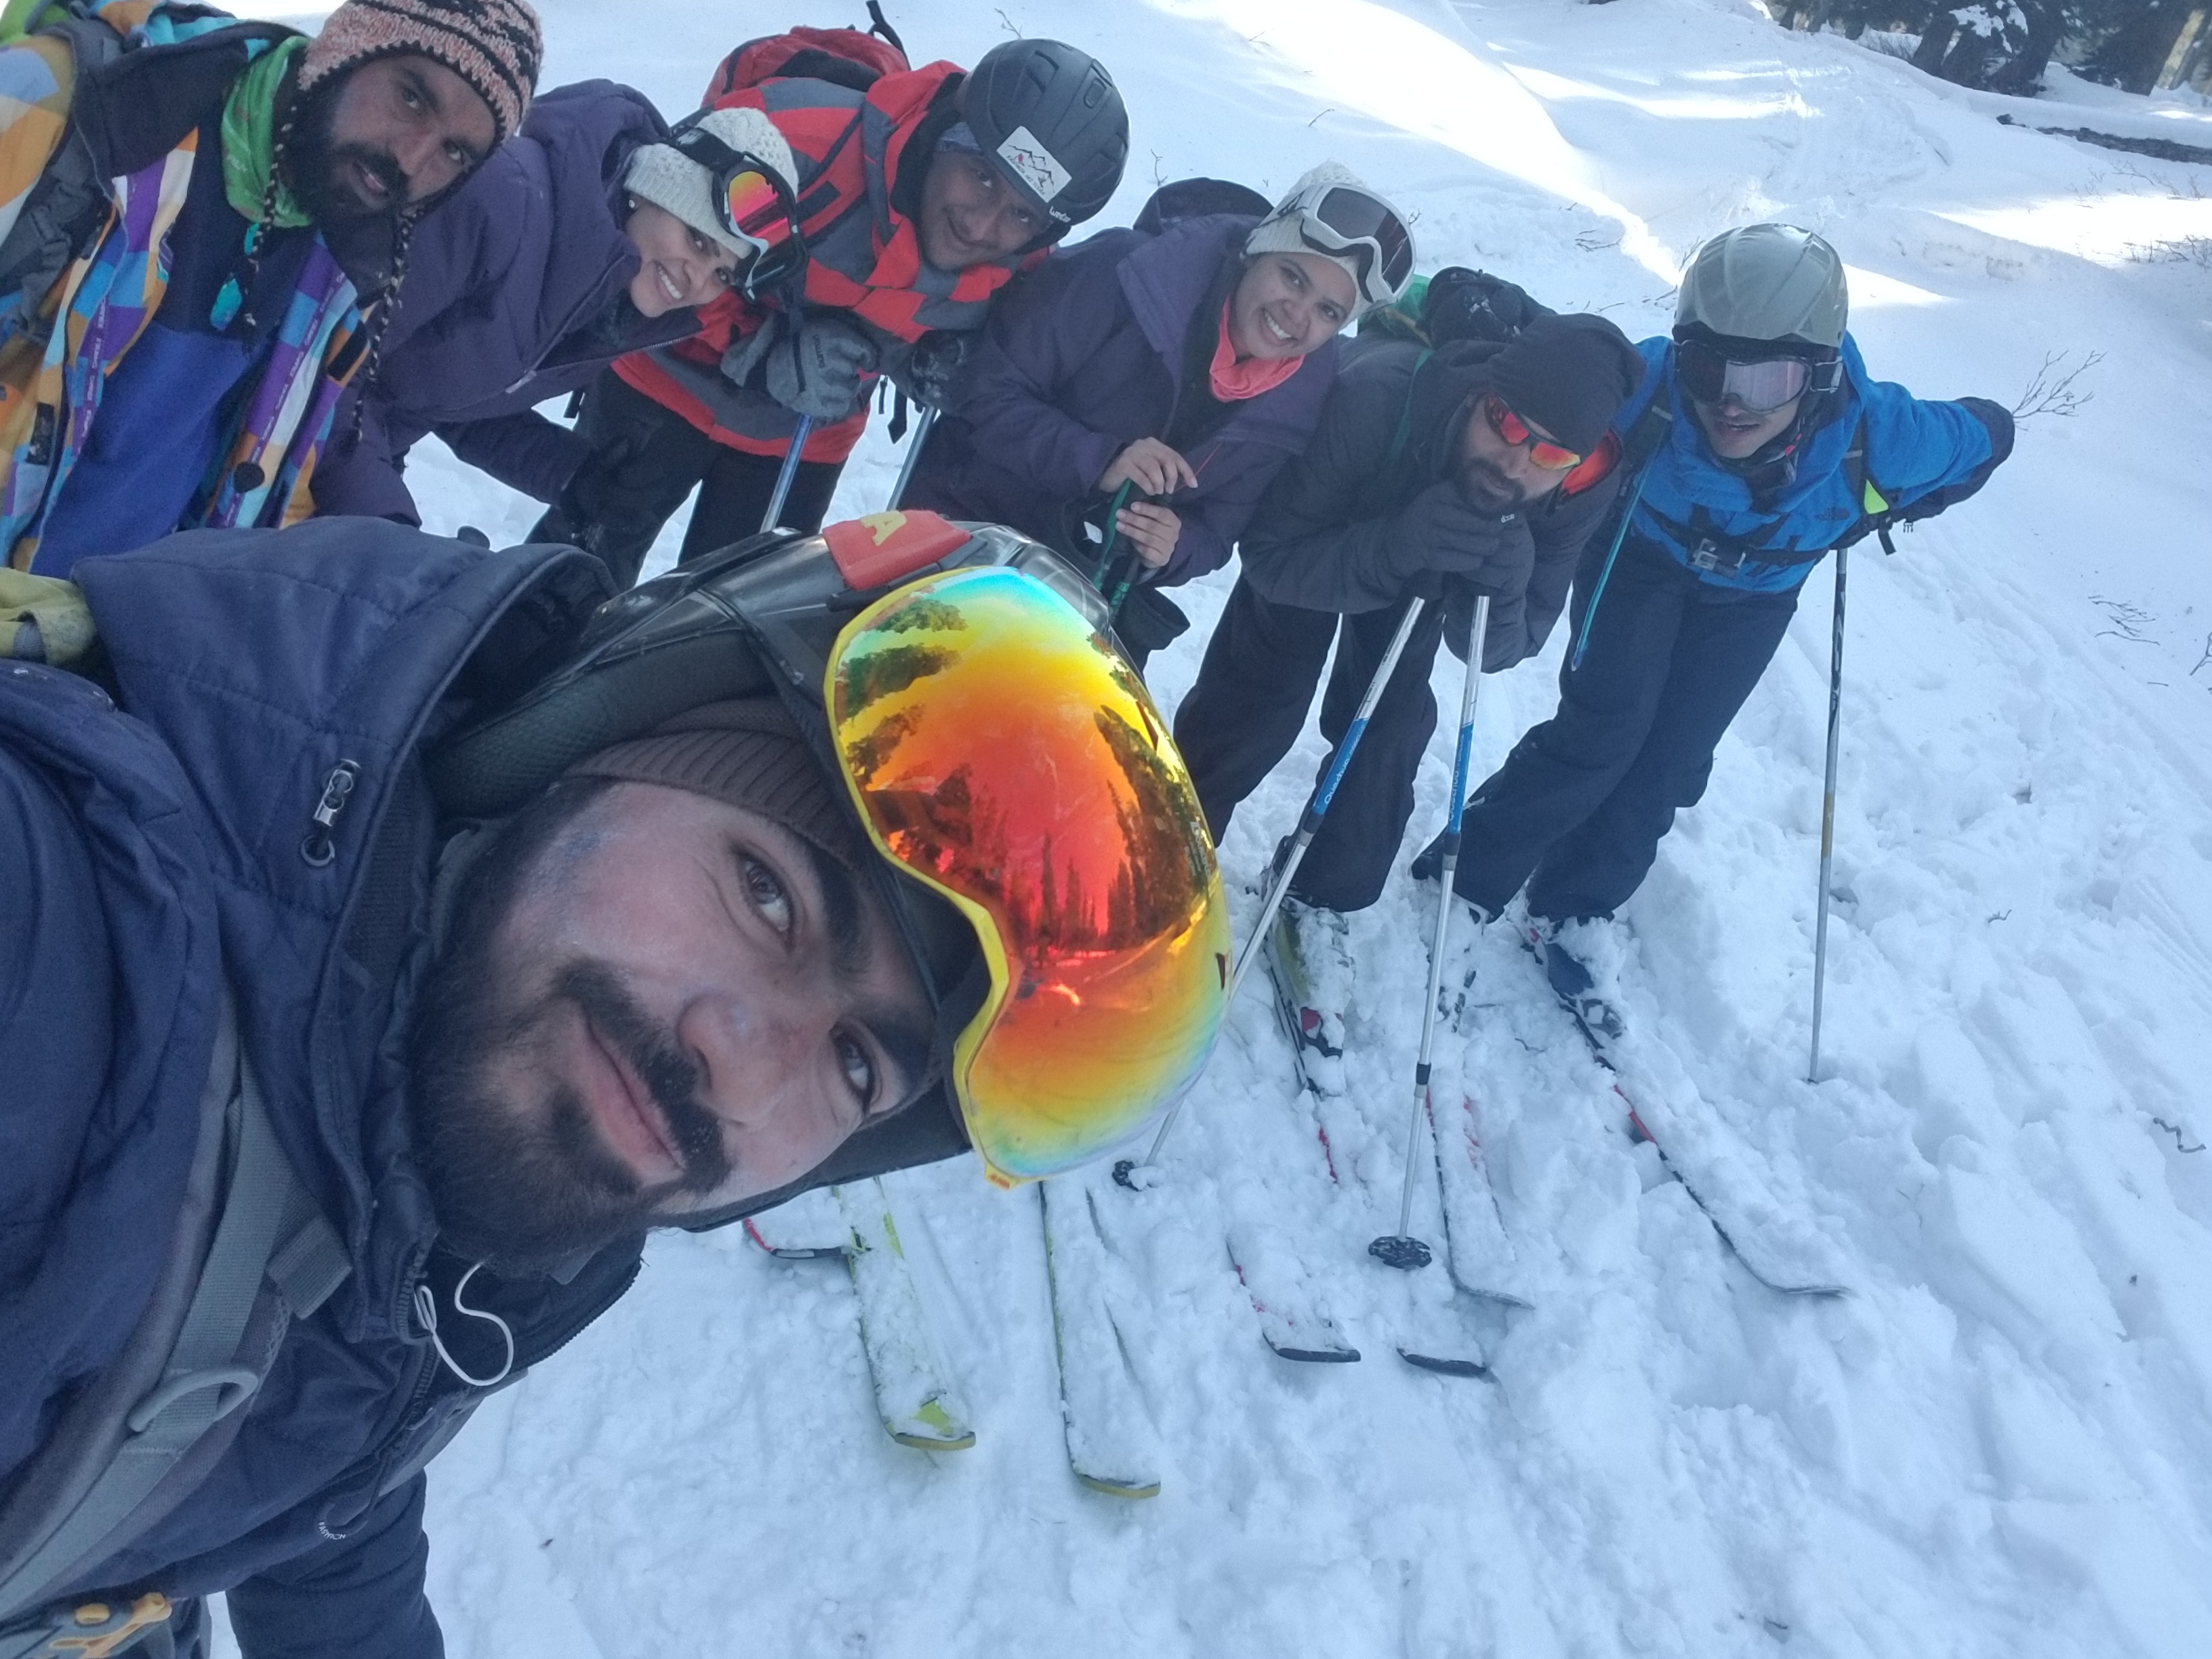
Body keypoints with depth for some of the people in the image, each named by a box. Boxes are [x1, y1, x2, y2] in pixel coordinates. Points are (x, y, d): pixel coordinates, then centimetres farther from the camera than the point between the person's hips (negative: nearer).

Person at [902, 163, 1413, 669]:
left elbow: (1217, 528, 1)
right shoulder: (1131, 276, -23)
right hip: (963, 525, -3)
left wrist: (1175, 549, -23)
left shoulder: (1300, 400, -9)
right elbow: (987, 388, -20)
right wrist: (1096, 459, -33)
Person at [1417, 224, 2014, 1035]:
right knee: (1604, 727, -14)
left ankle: (1573, 915, 21)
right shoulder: (1640, 388, -43)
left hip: (1754, 595, 2)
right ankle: (1468, 870, 7)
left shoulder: (1877, 438, -39)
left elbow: (1987, 432, -16)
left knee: (1671, 762, 3)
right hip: (1640, 552, -2)